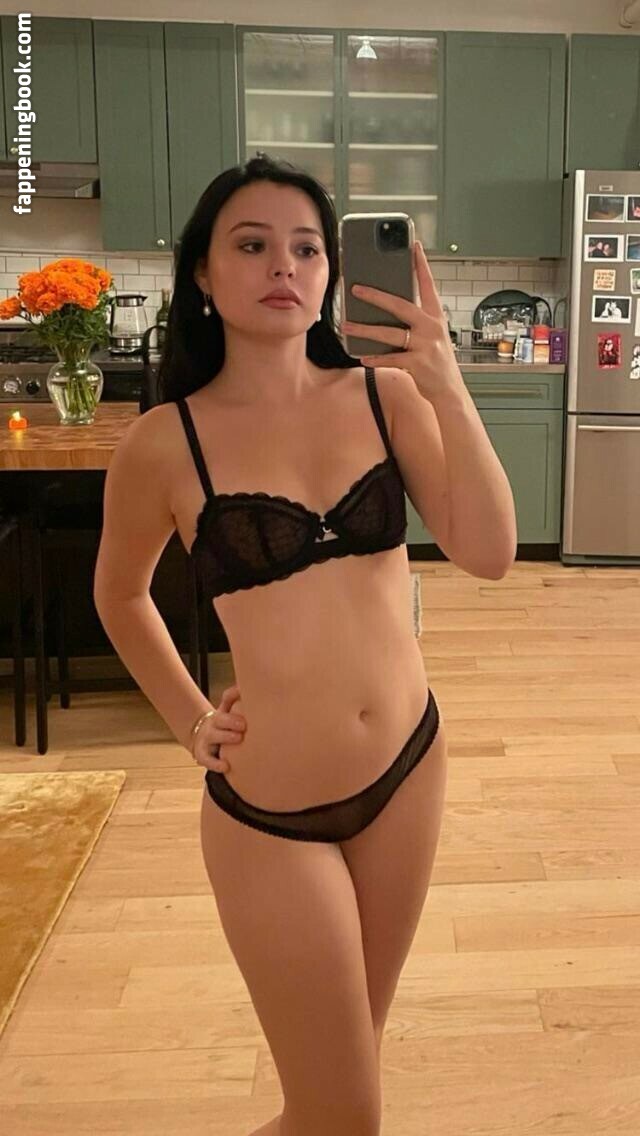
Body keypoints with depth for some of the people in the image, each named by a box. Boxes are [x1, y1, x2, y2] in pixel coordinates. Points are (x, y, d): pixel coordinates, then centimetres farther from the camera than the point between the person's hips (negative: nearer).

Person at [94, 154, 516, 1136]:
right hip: (269, 812, -3)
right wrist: (191, 723, 4)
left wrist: (447, 389, -23)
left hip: (410, 766, 4)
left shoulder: (386, 395, -4)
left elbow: (489, 554, -14)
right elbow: (120, 597, 7)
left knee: (352, 1052, 24)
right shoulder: (164, 444, -11)